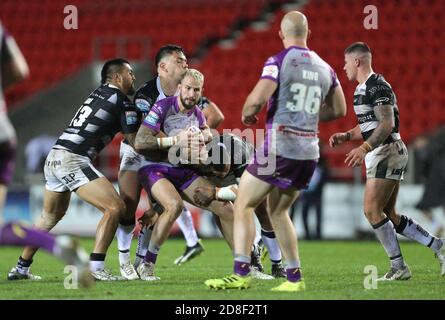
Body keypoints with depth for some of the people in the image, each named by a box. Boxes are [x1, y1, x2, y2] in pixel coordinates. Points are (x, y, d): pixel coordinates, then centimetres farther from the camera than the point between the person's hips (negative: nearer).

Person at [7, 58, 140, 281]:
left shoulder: (98, 93, 18)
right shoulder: (123, 103, -5)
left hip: (54, 158, 9)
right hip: (73, 160, -9)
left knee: (50, 216, 27)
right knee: (115, 207, -10)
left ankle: (21, 268, 35)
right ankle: (95, 267, -17)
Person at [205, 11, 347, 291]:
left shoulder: (279, 62, -8)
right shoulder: (324, 68, 11)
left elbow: (257, 99, -19)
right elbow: (339, 110, 20)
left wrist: (247, 114, 2)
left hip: (280, 146, -6)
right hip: (309, 151, 6)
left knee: (243, 205, 4)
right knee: (278, 212, 20)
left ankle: (241, 274, -7)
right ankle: (295, 277, 15)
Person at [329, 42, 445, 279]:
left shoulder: (376, 86, -14)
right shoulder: (363, 89, 19)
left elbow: (387, 123, -22)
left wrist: (364, 148, -27)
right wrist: (346, 136, 12)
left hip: (387, 152, -10)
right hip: (380, 155, 10)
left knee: (372, 211, -12)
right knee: (389, 215, 9)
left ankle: (399, 267, -8)